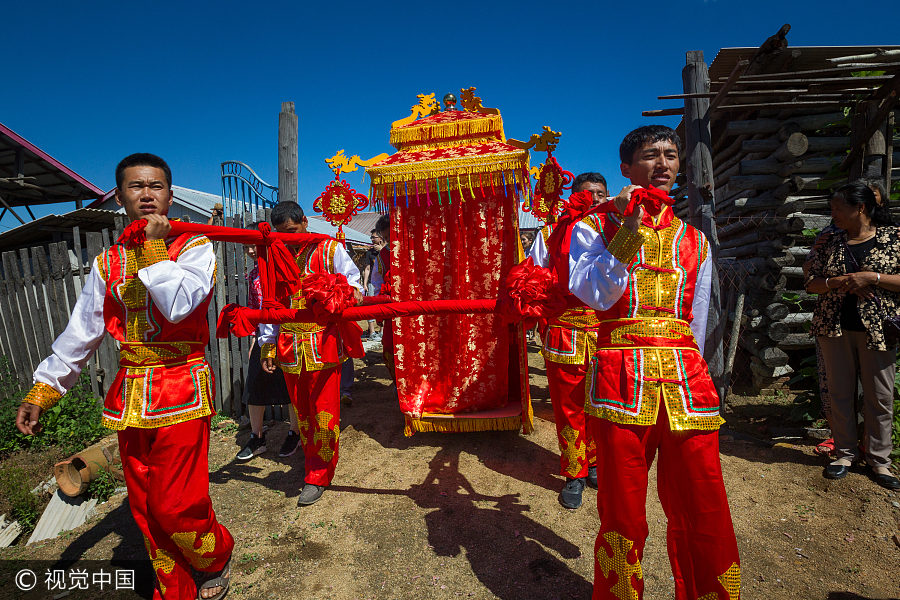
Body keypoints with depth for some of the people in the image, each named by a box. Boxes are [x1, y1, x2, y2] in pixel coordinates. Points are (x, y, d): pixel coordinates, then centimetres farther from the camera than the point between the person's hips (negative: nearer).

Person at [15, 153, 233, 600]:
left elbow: (179, 306, -20)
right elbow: (80, 332, 13)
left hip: (181, 392, -5)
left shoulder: (194, 247, -3)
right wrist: (43, 390, 10)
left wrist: (153, 247, -15)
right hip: (130, 393, 5)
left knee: (175, 507, -5)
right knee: (145, 510, 12)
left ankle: (217, 557, 26)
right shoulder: (109, 262, 11)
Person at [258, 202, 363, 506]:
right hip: (289, 349, 4)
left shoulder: (329, 249, 0)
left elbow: (351, 279, -3)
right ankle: (312, 460, 33)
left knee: (324, 410, -1)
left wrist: (352, 291, -28)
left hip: (323, 345, -4)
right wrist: (267, 346, 11)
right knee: (302, 410, 14)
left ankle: (318, 476, 12)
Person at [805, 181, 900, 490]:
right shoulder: (831, 242, 6)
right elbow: (811, 283, 5)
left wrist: (871, 277, -17)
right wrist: (842, 282, -12)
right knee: (839, 392, 8)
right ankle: (845, 452, 22)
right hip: (834, 327, 2)